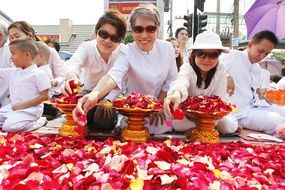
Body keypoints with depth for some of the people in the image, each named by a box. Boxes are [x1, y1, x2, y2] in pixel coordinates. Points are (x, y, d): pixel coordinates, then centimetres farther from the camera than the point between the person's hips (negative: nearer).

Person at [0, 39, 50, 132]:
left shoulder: (38, 74, -13)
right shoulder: (12, 72, 7)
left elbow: (44, 96, -15)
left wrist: (23, 105, -17)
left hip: (30, 109, -7)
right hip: (12, 107, 8)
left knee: (9, 127, -26)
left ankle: (39, 122, -5)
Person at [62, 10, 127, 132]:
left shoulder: (123, 51, -16)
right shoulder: (86, 47, -16)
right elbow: (73, 63, -39)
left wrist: (107, 99, -37)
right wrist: (71, 76, -63)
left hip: (111, 96, 0)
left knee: (106, 121, -25)